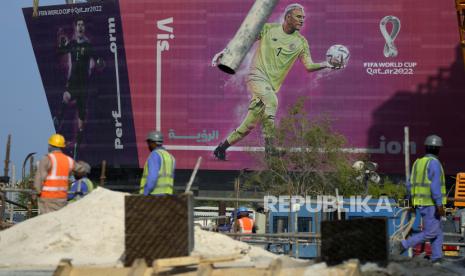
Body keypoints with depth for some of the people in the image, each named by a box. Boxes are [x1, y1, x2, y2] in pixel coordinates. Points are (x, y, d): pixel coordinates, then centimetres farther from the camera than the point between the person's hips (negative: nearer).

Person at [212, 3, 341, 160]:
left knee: (249, 126, 3)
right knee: (271, 100, -33)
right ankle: (269, 147, -34)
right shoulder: (268, 29, 0)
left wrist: (326, 65, -18)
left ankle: (222, 147, 21)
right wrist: (223, 52, 1)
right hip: (257, 77, -4)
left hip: (271, 86, 4)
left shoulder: (301, 42, 6)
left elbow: (309, 66, -1)